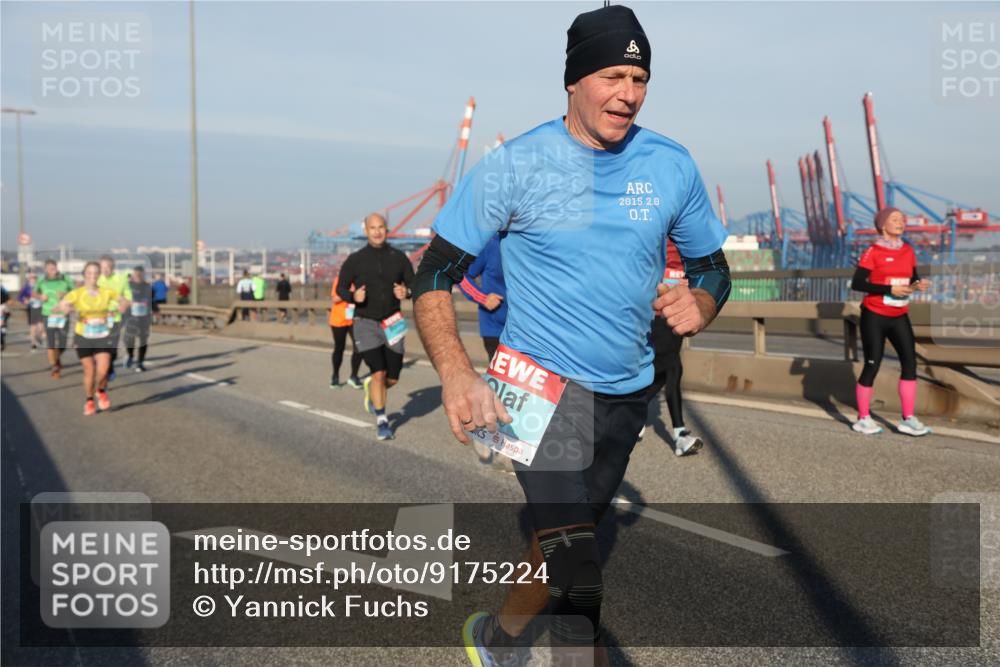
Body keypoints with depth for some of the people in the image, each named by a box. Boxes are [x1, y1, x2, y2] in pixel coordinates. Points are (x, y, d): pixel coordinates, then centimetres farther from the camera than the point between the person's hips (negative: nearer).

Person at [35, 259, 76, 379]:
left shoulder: (65, 279, -4)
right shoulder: (42, 281, -1)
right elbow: (35, 292, 16)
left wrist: (65, 294, -16)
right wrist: (40, 296, -5)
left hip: (63, 316, 0)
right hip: (48, 316, 0)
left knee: (62, 344, 4)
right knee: (51, 344, -5)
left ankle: (58, 359, 37)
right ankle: (54, 367, 11)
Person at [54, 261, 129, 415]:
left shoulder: (107, 292, -2)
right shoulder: (77, 293, -6)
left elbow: (125, 301, 9)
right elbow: (59, 306, -14)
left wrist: (123, 305, -14)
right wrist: (65, 308, -37)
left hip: (103, 337, 1)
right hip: (83, 337, -1)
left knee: (103, 371, -11)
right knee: (89, 371, 2)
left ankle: (101, 391, 22)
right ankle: (89, 401, 24)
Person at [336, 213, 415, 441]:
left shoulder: (398, 257, 3)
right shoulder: (355, 260, -1)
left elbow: (413, 284, 9)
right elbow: (340, 288, 5)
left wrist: (406, 292, -15)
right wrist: (353, 296, -16)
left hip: (392, 324, 3)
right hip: (365, 323, -2)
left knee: (392, 378, 6)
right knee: (379, 373, -12)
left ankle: (371, 388, 42)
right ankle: (381, 421, 3)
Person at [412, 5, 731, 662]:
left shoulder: (672, 165, 1)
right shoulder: (515, 164, -10)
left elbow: (712, 265, 13)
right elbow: (434, 274, -9)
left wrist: (699, 304, -12)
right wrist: (456, 373, -25)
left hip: (628, 393, 5)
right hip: (542, 383, -5)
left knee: (565, 538, 20)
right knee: (579, 574, -17)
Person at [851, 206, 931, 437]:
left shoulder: (908, 251, 8)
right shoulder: (873, 252, -10)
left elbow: (912, 279, 16)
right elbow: (856, 283, -16)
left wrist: (919, 284, -8)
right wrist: (890, 290, -22)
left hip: (899, 317, 6)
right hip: (874, 316, -6)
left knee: (910, 362, -2)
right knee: (872, 365, -1)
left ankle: (908, 419, 6)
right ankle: (863, 419, 12)